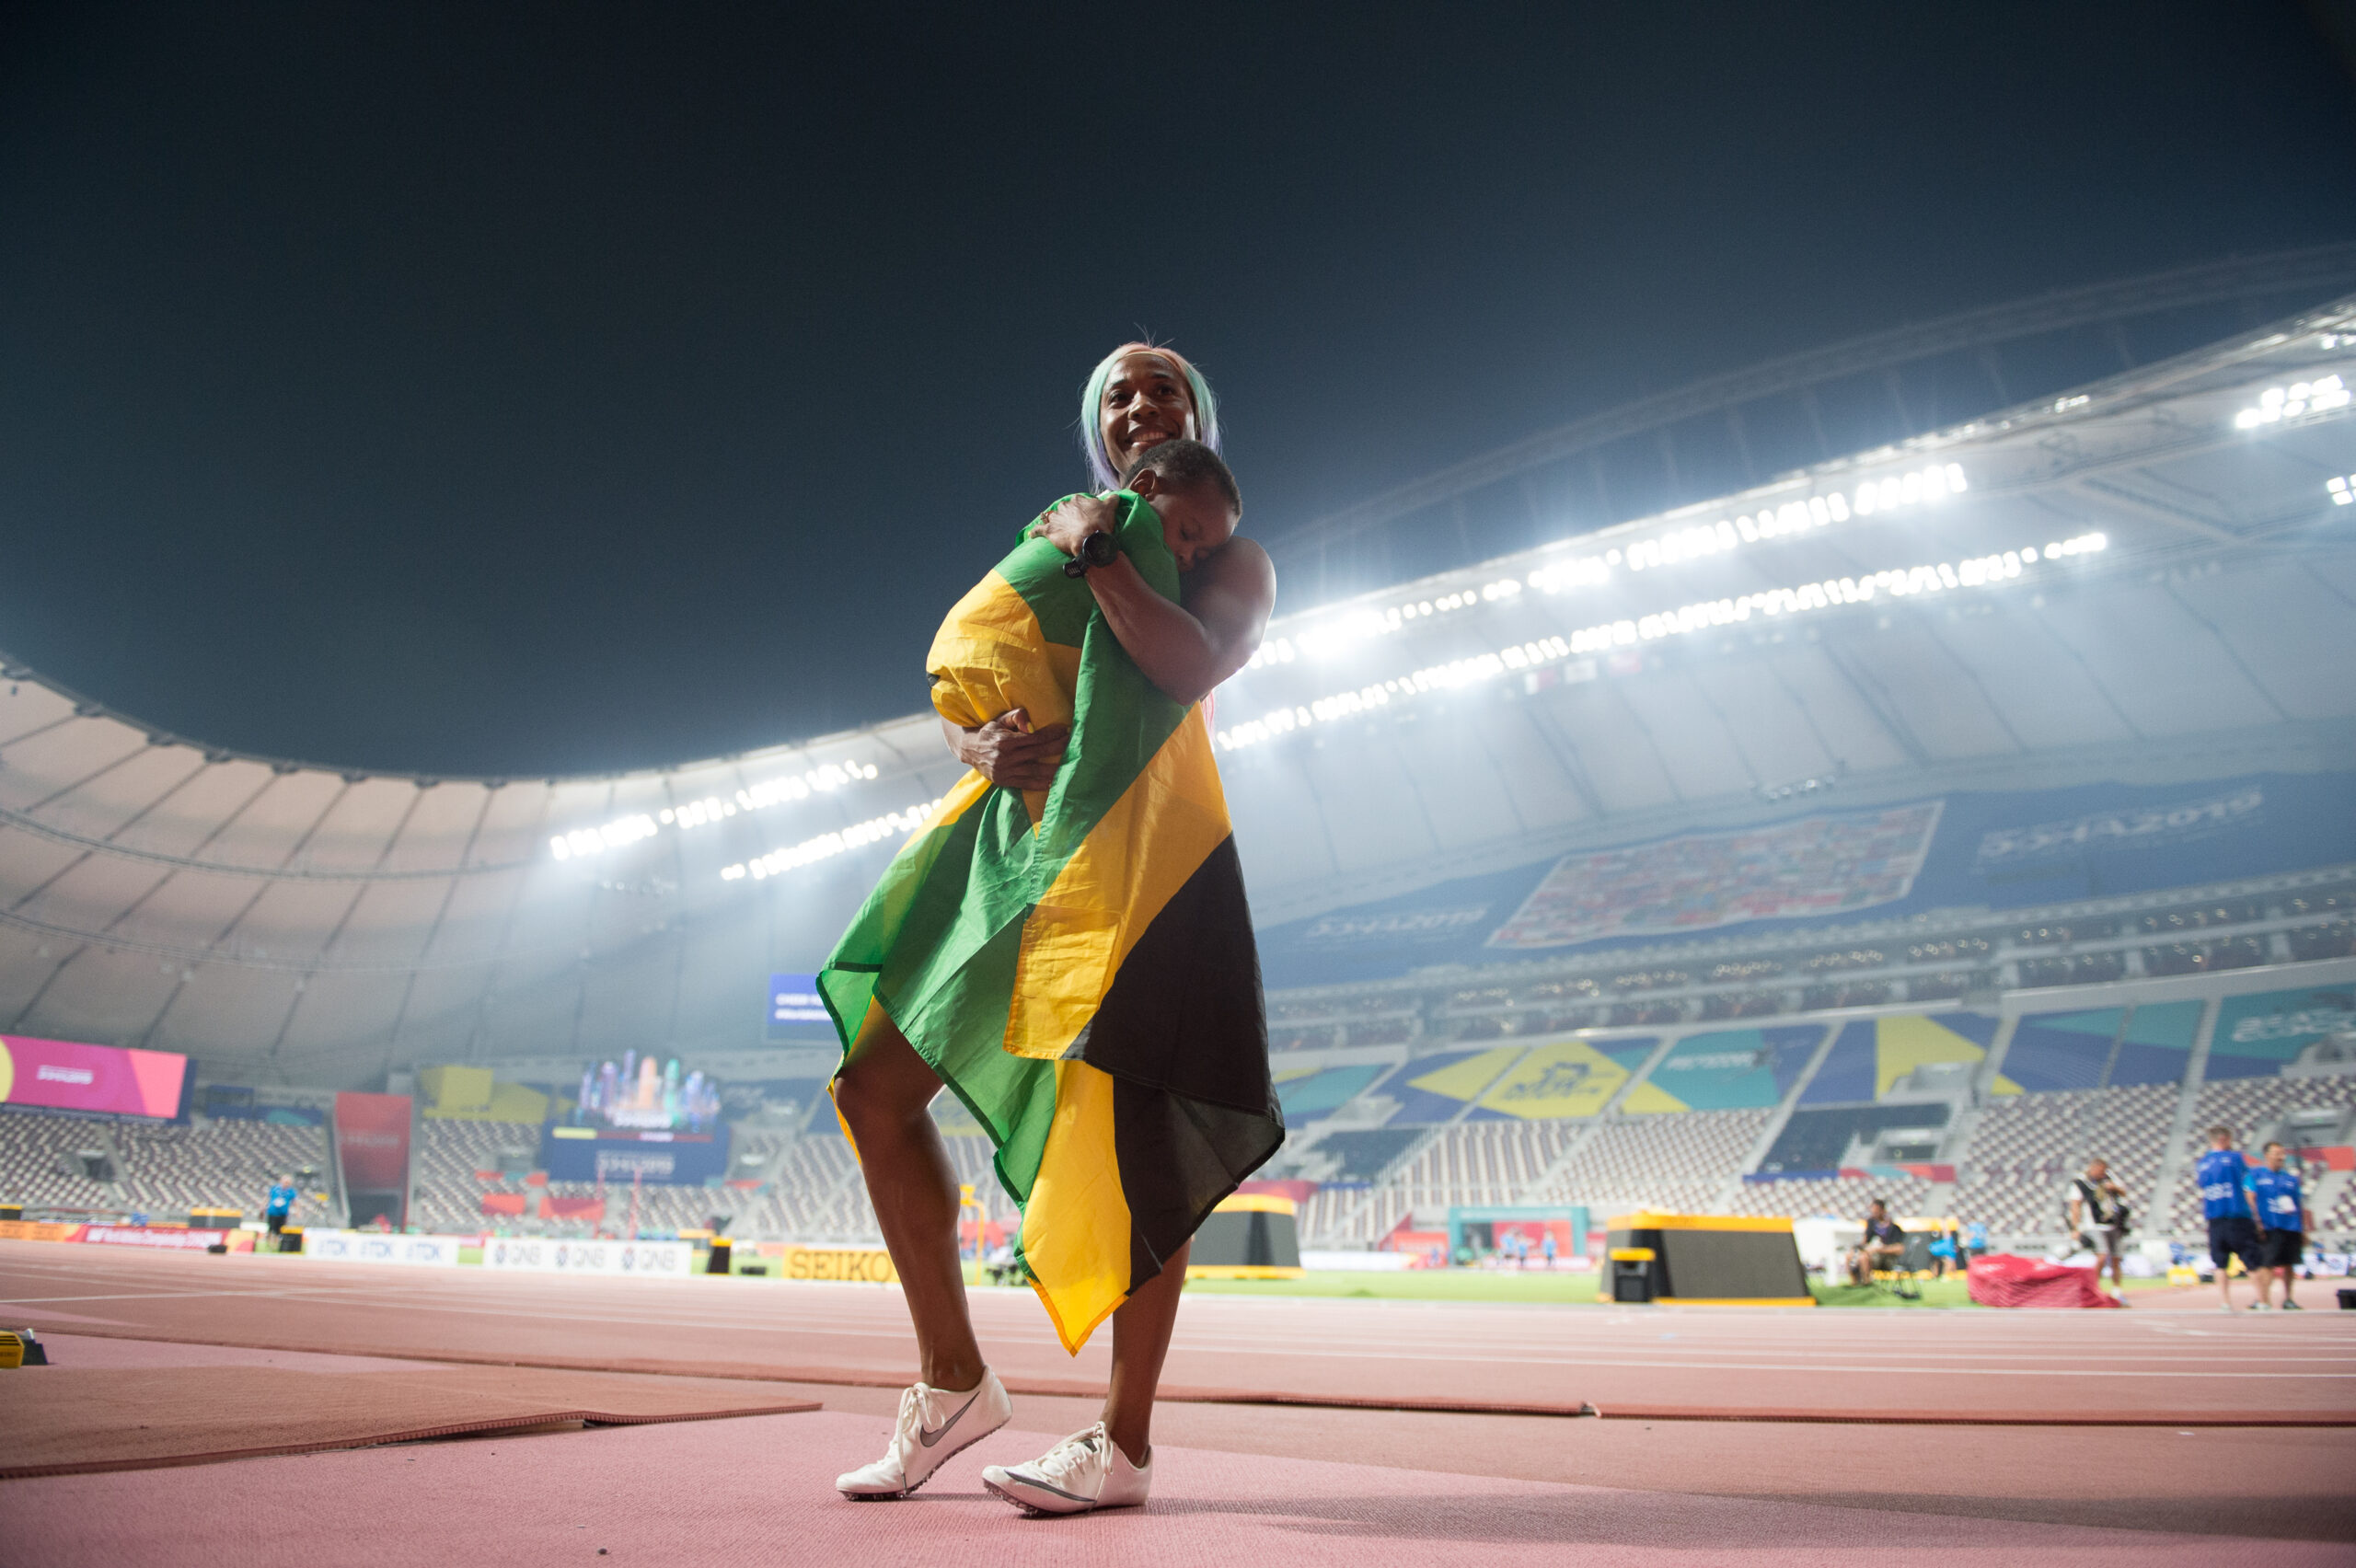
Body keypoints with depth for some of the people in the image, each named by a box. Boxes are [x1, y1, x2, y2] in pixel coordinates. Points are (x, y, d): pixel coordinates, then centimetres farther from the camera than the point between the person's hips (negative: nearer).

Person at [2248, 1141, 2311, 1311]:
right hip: (2269, 1228, -5)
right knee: (2267, 1264, -10)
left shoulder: (2291, 1178, 16)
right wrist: (2257, 1222, -13)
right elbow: (2250, 1199, -4)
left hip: (2292, 1228, 5)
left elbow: (2300, 1205, 18)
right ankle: (2263, 1300, -8)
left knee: (2289, 1264, 9)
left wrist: (2304, 1229, 13)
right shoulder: (2255, 1175, 3)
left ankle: (2288, 1299, 21)